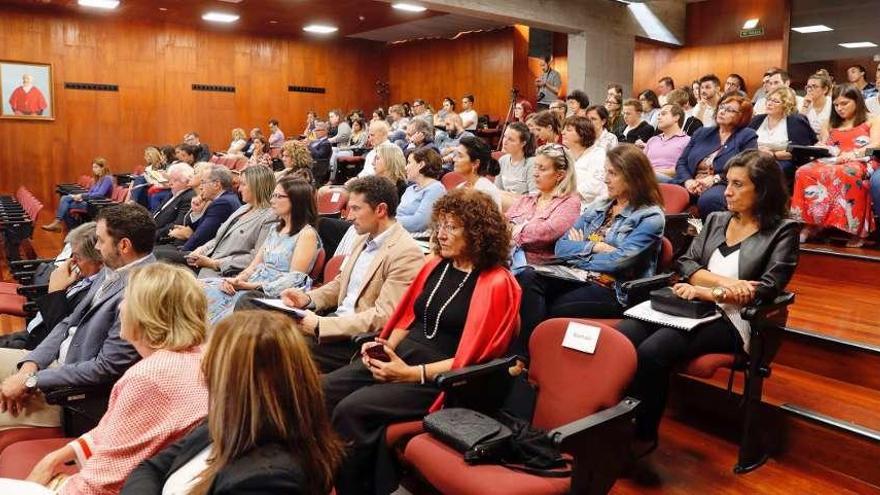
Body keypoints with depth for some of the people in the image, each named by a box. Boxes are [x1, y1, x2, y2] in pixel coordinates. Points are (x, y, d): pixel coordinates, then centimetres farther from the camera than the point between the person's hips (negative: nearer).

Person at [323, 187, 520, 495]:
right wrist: (386, 346, -1)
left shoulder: (496, 284, -9)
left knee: (351, 409, -26)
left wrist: (412, 374, -19)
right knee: (321, 392, -13)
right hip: (400, 357, 7)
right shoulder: (436, 265, 13)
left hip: (439, 379, -7)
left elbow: (470, 357, -13)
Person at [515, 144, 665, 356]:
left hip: (613, 292, -6)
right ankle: (522, 356, -31)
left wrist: (578, 252, -1)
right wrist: (594, 247, -5)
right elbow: (561, 247, 11)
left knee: (550, 312, -31)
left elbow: (618, 261, -14)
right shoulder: (599, 207, 19)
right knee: (528, 277, -24)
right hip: (578, 280, 6)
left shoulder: (650, 217, 0)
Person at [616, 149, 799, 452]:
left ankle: (643, 435, -13)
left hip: (730, 318, -5)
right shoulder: (716, 220, 21)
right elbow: (685, 264, 11)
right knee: (619, 338, -25)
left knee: (651, 353, -32)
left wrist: (709, 292, -12)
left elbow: (767, 289, -7)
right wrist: (724, 281, -7)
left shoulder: (783, 231, 5)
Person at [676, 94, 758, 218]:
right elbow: (681, 162, 15)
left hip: (724, 186, -3)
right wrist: (688, 181, -6)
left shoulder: (747, 136, 11)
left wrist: (715, 179, -13)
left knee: (708, 199, -39)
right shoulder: (701, 133, 23)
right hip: (693, 187, 4)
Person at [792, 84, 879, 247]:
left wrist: (852, 154, -19)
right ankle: (810, 225, -34)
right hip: (831, 162, 4)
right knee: (805, 172, -31)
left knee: (845, 175, -43)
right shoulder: (831, 126, 31)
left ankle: (855, 230, -40)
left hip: (862, 163, -4)